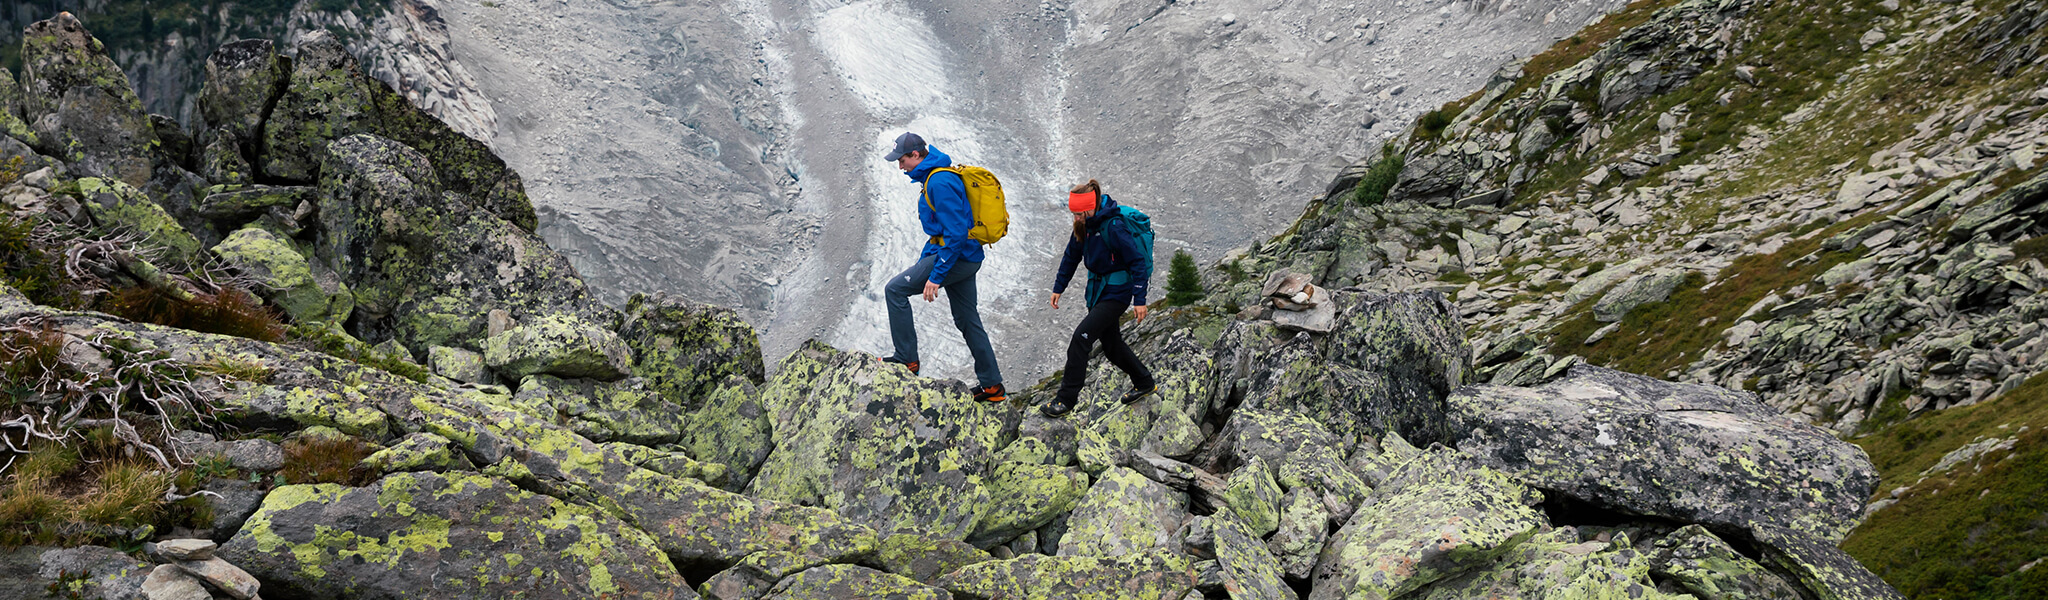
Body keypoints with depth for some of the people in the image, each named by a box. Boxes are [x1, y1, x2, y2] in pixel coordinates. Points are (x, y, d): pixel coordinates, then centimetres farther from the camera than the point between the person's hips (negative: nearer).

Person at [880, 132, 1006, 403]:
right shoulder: (935, 176, 14)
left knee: (895, 289, -7)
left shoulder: (940, 182, -19)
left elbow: (956, 233, -25)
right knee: (967, 319, 14)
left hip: (956, 256, -10)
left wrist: (936, 276, -24)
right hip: (966, 258, 11)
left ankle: (906, 359, -3)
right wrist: (923, 262, 25)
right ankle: (991, 386, 18)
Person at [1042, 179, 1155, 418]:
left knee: (1081, 338, -15)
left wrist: (1140, 300, -21)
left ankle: (1066, 399, -8)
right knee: (1111, 343, 18)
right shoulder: (1084, 225, 0)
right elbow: (1072, 255, 15)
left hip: (1116, 293, -9)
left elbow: (1138, 262, -21)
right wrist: (1059, 287, 14)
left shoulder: (1113, 227, -24)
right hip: (1097, 290, 9)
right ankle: (1144, 382, 39)